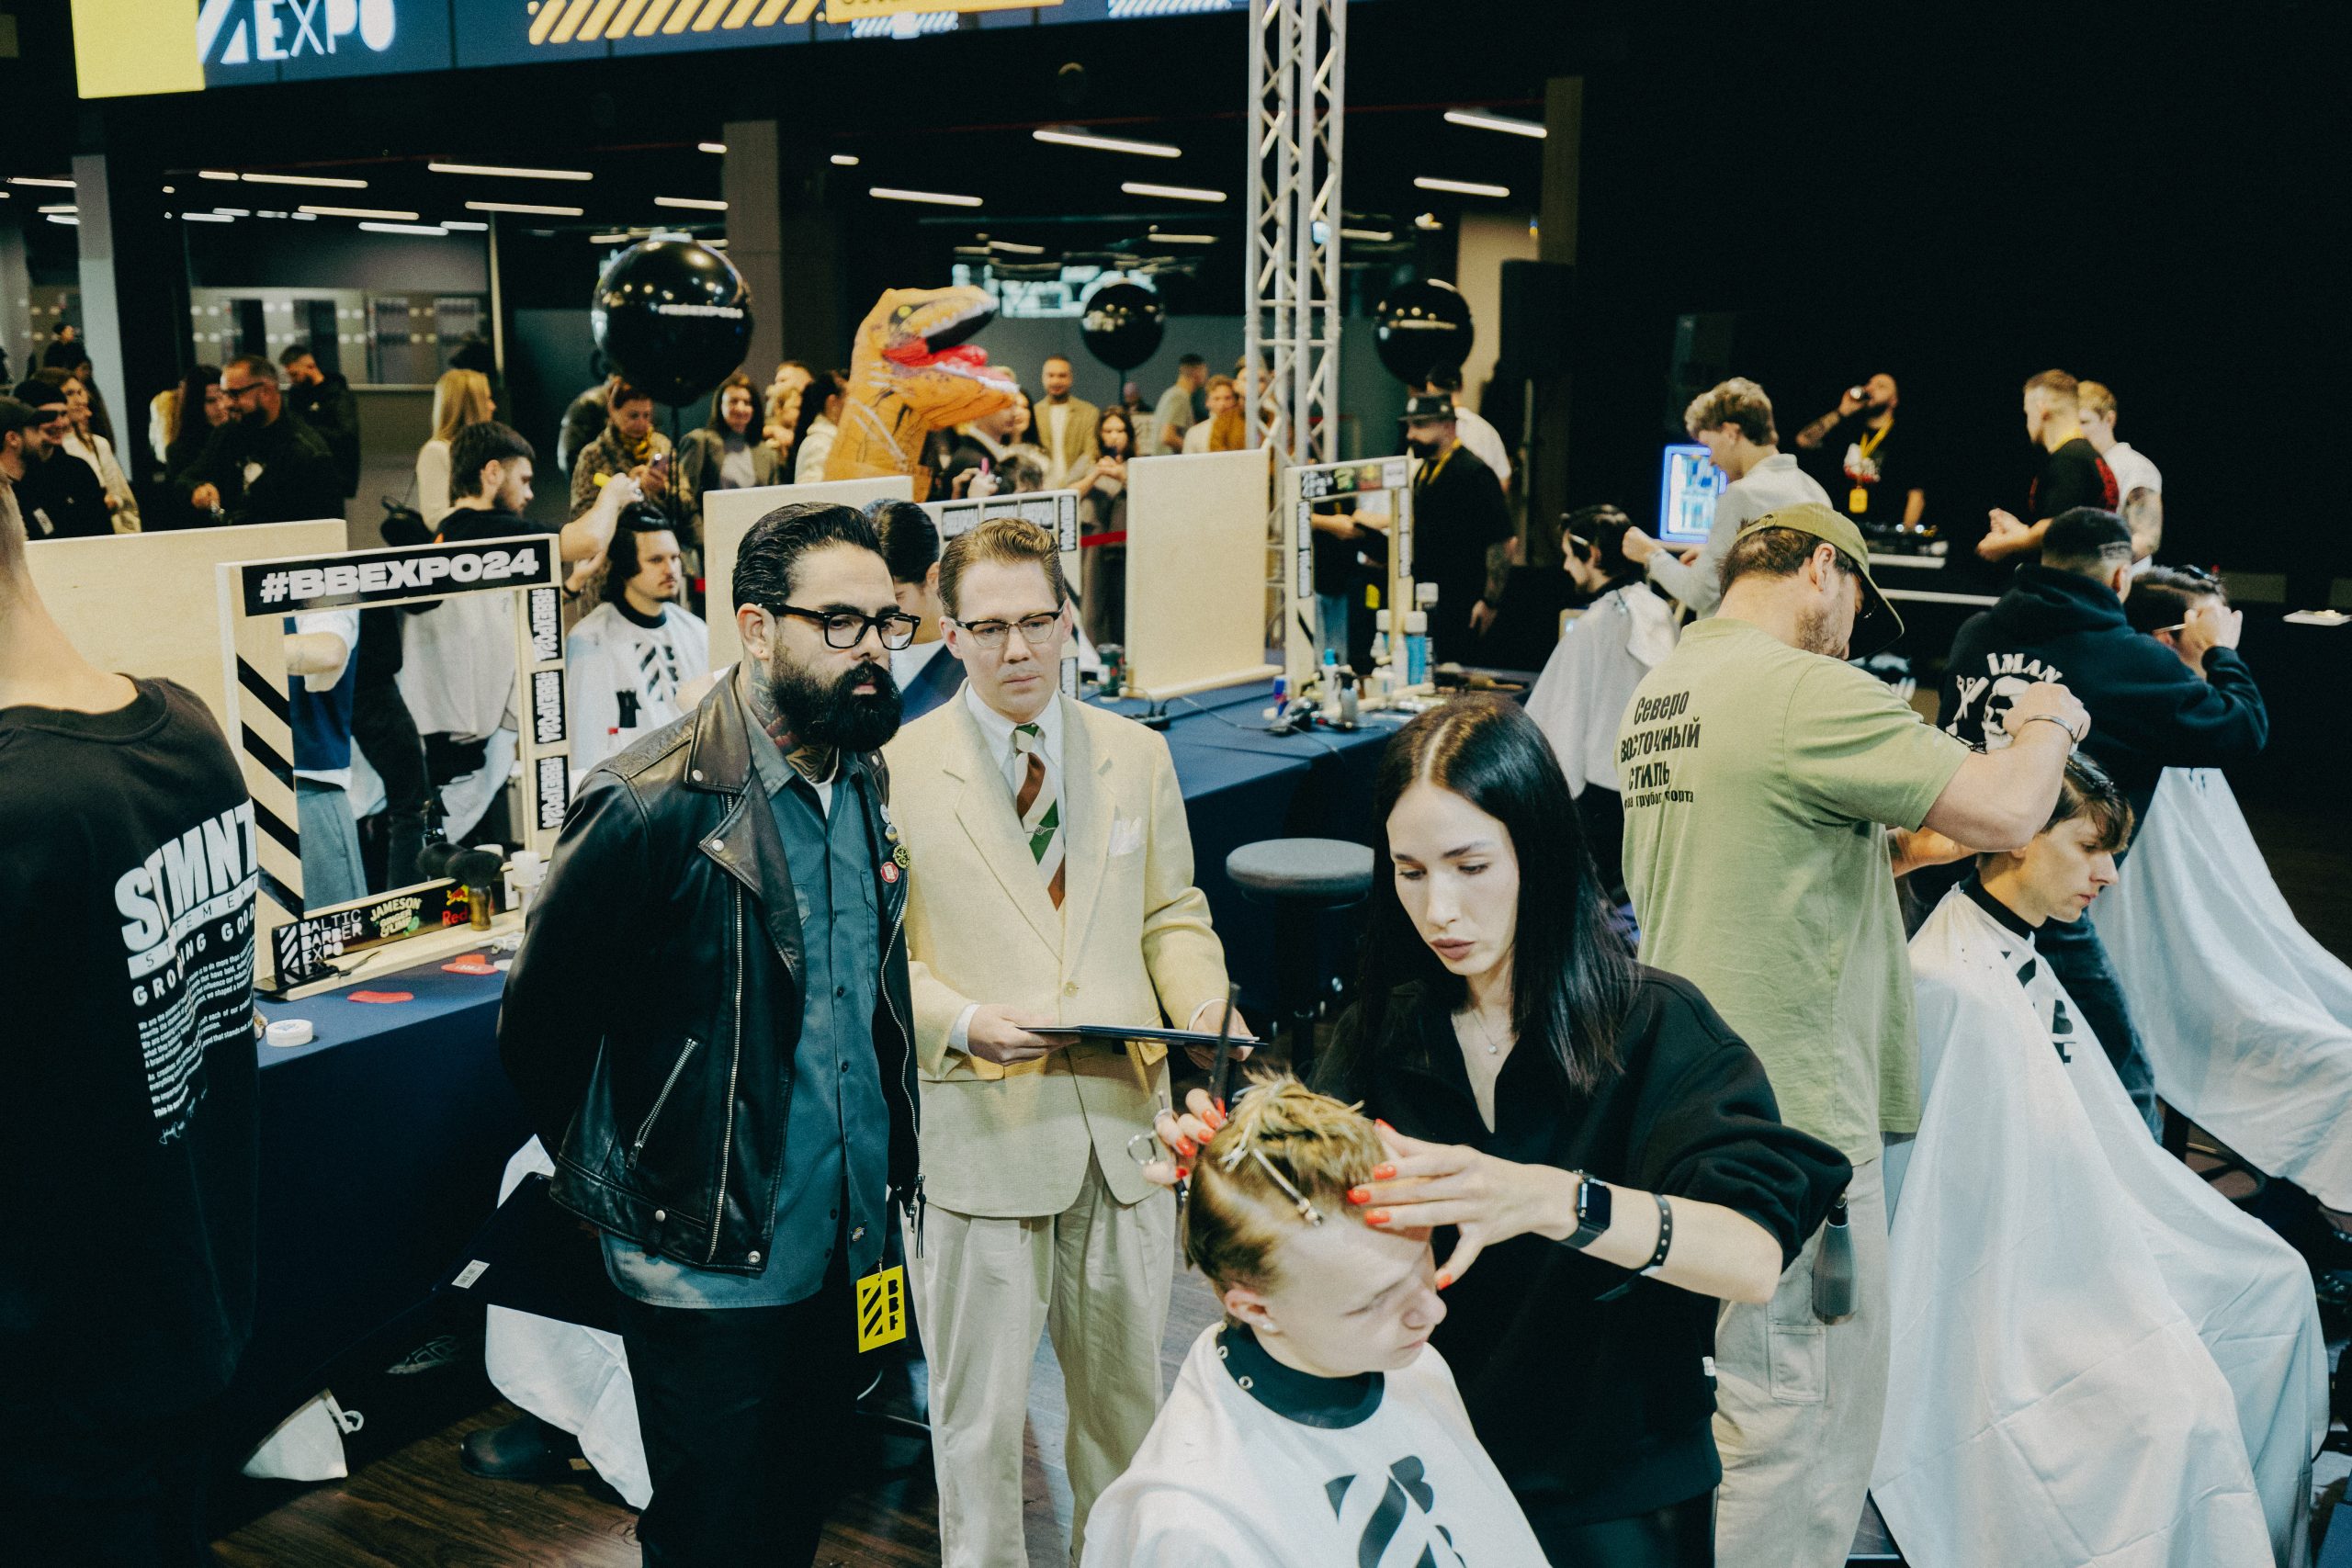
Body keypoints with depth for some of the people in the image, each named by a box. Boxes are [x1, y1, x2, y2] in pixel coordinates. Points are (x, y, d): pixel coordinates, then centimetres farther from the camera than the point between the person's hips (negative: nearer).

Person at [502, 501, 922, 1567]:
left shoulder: (866, 781, 3)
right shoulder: (654, 803, -20)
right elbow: (538, 1027, -11)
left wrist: (891, 1161, 8)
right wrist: (623, 1179, -1)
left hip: (845, 1238, 7)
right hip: (710, 1266, -6)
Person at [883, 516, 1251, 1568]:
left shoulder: (1138, 755, 7)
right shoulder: (896, 773, -5)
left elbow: (1171, 911, 12)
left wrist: (1203, 999, -7)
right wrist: (963, 1023, -21)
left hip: (1125, 1118, 4)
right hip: (979, 1128, -4)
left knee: (1126, 1379, 19)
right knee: (980, 1404, 9)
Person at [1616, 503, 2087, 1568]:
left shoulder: (1658, 692, 12)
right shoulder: (1805, 691, -17)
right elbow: (2007, 807, -18)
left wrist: (1910, 847, 19)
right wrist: (2047, 722, 2)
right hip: (1794, 1126, -10)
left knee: (1718, 1414, 23)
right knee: (1799, 1442, 2)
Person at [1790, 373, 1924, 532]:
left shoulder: (1903, 439, 4)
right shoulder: (1849, 434, 18)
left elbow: (1916, 493, -2)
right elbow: (1804, 440, 9)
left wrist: (1905, 534, -14)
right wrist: (1842, 412, 5)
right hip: (1846, 528, 3)